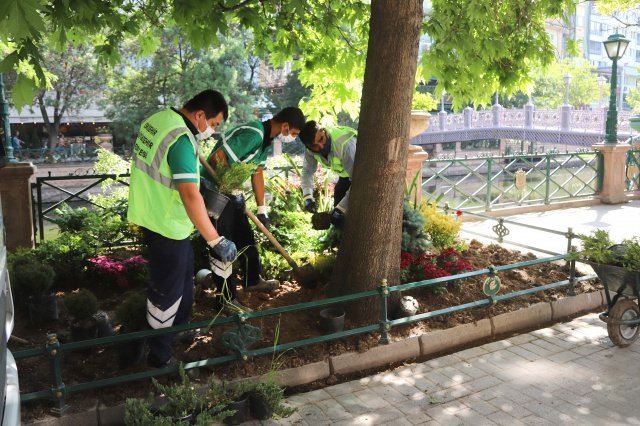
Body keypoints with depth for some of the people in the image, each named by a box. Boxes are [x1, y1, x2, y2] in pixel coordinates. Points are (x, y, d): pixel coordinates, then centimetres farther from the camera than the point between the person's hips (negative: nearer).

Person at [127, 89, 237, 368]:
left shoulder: (158, 119, 4)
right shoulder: (181, 139, -27)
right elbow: (190, 195, -36)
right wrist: (215, 240, -35)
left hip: (153, 215, 10)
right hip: (166, 224, -10)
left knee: (184, 273, 26)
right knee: (167, 291, 4)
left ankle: (181, 326, 45)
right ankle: (159, 355, 19)